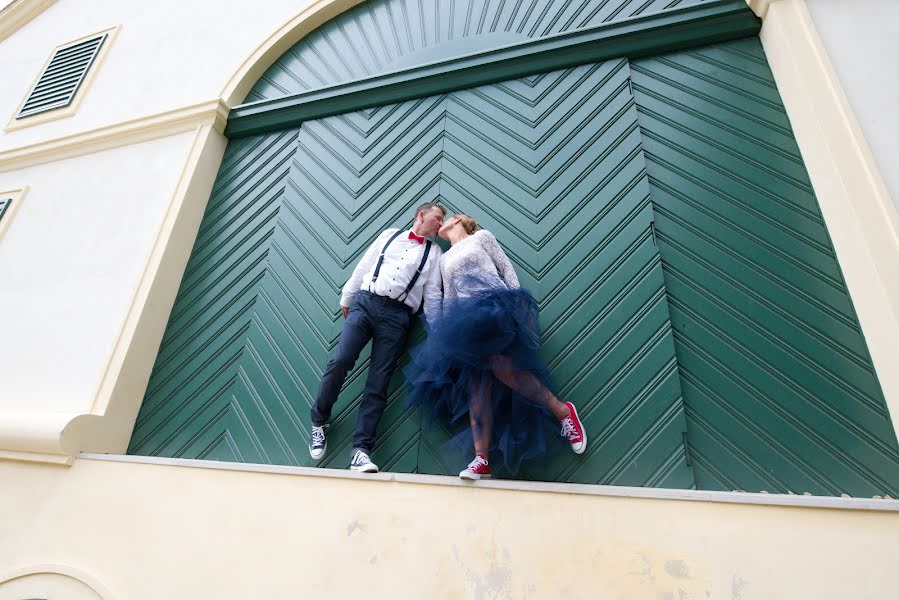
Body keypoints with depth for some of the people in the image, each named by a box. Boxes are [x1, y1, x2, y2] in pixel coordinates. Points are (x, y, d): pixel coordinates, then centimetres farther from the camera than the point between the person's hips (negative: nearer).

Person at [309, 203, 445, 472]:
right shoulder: (390, 235, 17)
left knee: (378, 384, -5)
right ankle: (318, 421, 10)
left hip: (397, 316, 0)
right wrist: (346, 298, 15)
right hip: (365, 302, 1)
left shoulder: (433, 252, 15)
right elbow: (363, 267, 17)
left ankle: (361, 449, 0)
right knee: (339, 361, -14)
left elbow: (432, 294, 10)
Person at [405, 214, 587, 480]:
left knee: (499, 364, -28)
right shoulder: (445, 259, 30)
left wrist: (519, 302, -5)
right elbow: (448, 296, 24)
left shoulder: (481, 236, 17)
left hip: (496, 304, -5)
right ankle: (481, 459, -11)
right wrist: (447, 327, 12)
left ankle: (561, 410, -14)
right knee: (477, 383, -8)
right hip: (468, 315, 5)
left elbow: (506, 267, 8)